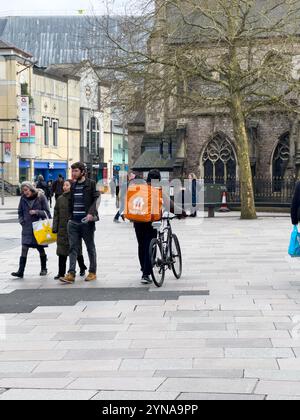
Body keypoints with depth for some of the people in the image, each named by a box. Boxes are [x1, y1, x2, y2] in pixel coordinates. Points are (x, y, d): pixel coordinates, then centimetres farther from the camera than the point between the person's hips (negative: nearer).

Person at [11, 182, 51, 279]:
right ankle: (20, 271, -10)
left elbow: (46, 212, -5)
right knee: (24, 249, -8)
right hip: (27, 228, 2)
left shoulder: (41, 197, -6)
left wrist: (36, 212, -18)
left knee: (41, 249, 10)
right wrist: (21, 221, 2)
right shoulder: (23, 198, 3)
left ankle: (43, 269, 27)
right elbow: (20, 212, 15)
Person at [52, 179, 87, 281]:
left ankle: (82, 268, 30)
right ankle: (61, 273, 6)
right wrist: (55, 228, 4)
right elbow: (56, 214, 10)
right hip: (62, 229, 4)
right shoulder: (60, 199, 8)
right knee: (62, 251, 2)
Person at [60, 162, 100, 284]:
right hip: (73, 221, 5)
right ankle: (71, 274, -7)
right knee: (73, 248, -2)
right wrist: (70, 216, 13)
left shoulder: (91, 184, -3)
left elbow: (97, 199, -9)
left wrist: (91, 213, -21)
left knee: (90, 247, 7)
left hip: (87, 221, -5)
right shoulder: (73, 185, 14)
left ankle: (92, 272, 17)